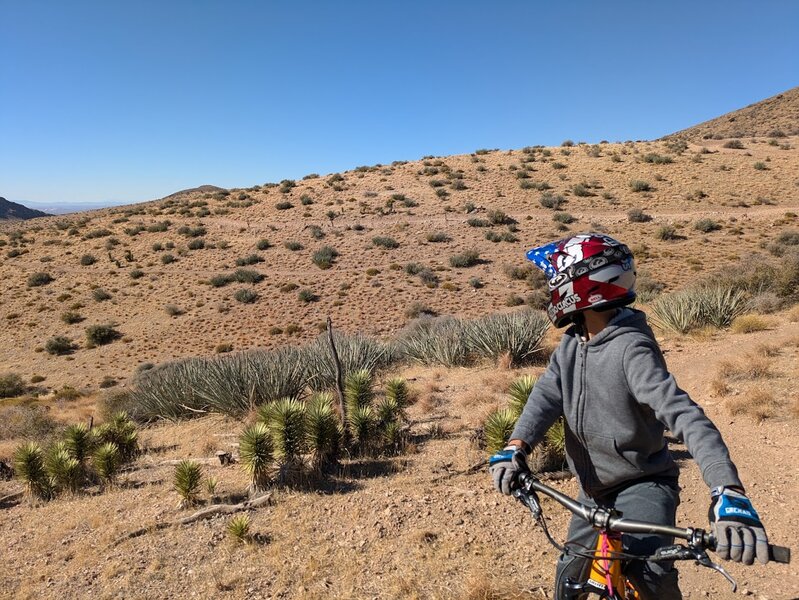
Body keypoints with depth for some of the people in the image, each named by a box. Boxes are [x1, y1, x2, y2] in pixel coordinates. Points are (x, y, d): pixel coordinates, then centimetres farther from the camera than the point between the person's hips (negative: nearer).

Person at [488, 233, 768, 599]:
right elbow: (547, 393, -13)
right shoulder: (572, 342, -3)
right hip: (595, 489, 7)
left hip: (643, 485, -7)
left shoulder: (631, 349, -25)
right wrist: (515, 448, -30)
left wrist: (729, 494, -47)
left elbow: (683, 414, -35)